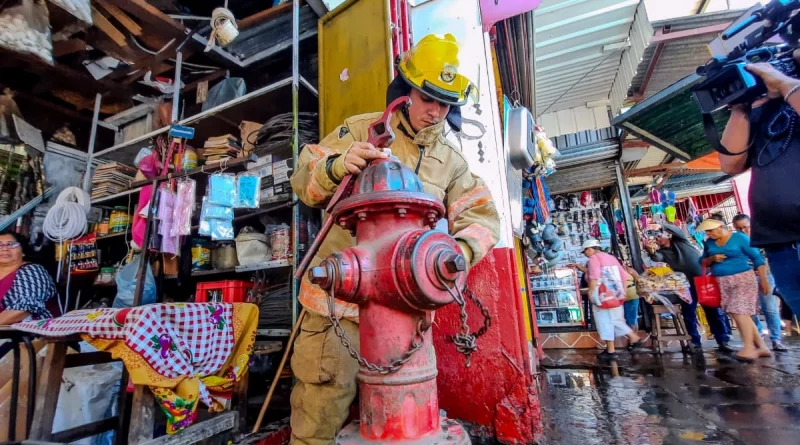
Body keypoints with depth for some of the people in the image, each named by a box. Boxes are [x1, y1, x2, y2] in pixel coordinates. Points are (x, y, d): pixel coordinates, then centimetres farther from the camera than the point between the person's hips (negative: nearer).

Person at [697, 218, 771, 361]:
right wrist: (712, 258, -8)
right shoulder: (709, 242, 7)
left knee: (740, 312, -12)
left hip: (742, 279, -5)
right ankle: (761, 346, 14)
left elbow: (757, 258, -5)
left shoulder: (739, 238, -7)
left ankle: (749, 348, -7)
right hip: (722, 283, 6)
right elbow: (703, 262, 14)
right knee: (737, 314, 5)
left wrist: (763, 280, -6)